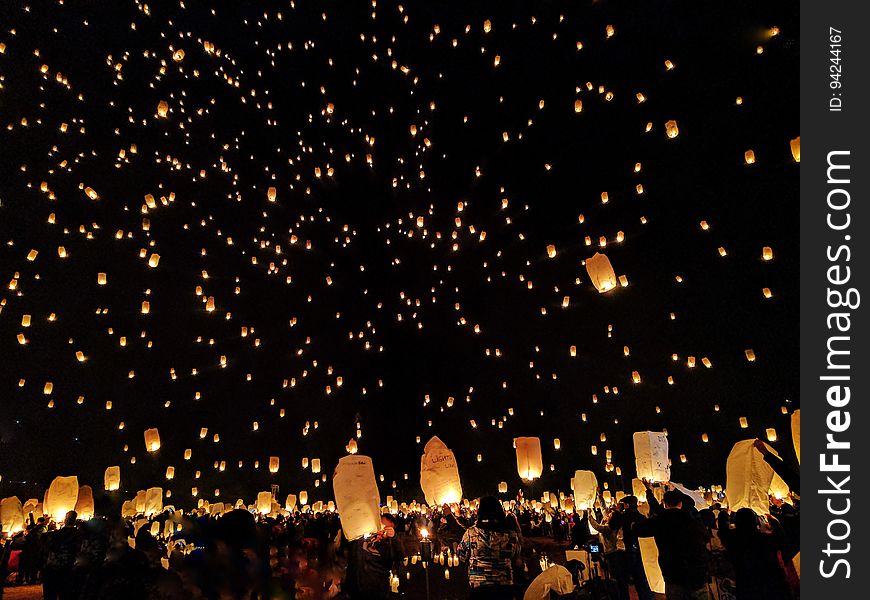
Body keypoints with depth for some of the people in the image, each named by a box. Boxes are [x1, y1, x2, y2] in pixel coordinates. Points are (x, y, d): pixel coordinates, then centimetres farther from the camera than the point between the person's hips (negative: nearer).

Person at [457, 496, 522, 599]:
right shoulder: (511, 535, -10)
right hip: (505, 588, 2)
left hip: (478, 587, -2)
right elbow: (515, 557, 8)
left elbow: (462, 556, 1)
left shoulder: (471, 533, -13)